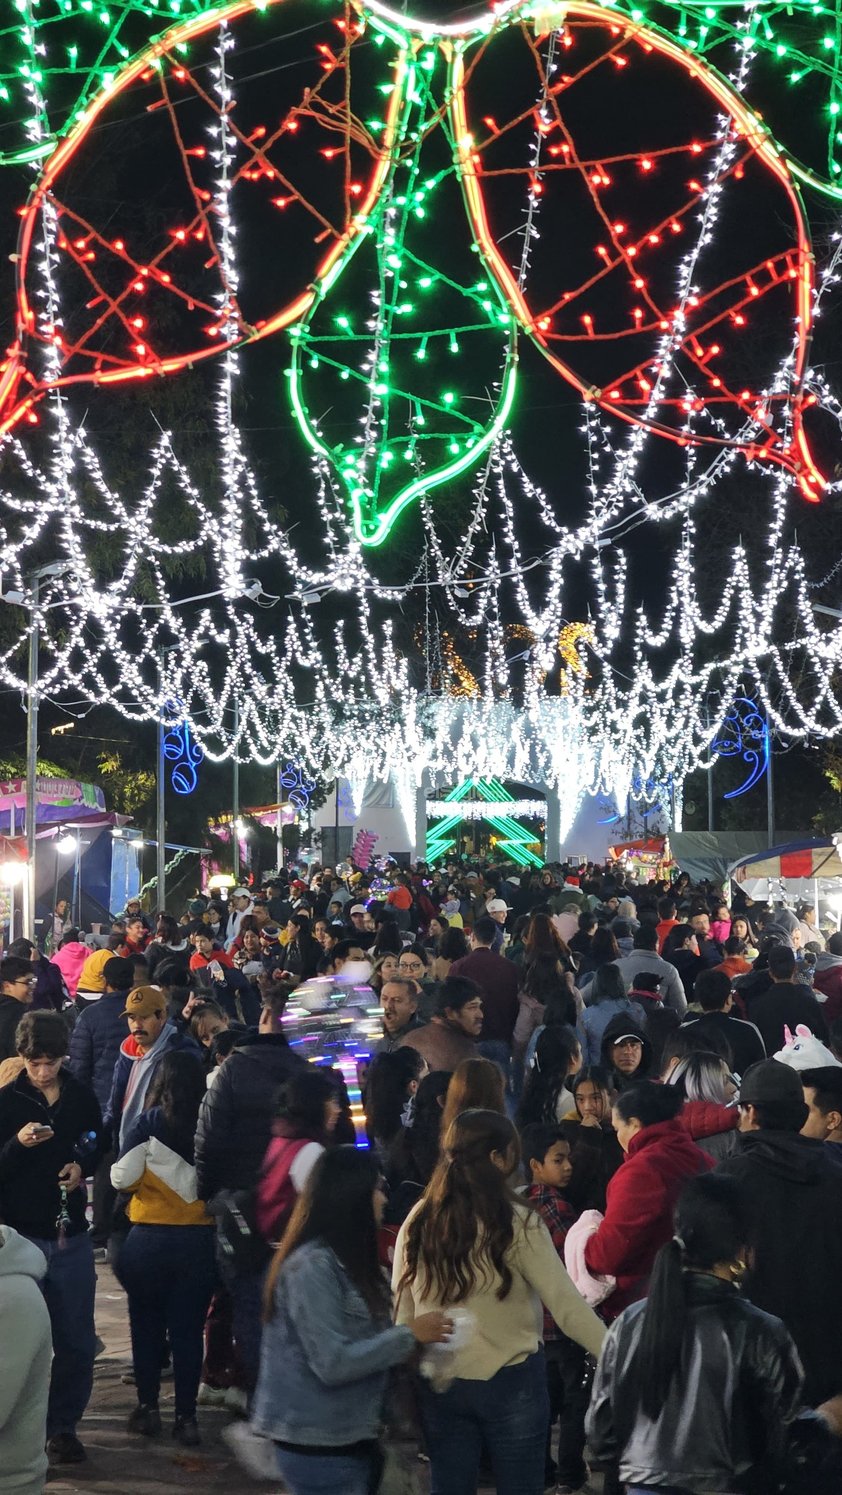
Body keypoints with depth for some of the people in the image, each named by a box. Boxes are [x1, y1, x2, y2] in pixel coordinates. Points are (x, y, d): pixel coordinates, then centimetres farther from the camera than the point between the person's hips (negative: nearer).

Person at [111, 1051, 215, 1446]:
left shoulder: (149, 1123, -9)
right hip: (200, 1240, 1)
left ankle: (148, 1407, 22)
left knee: (146, 1326, 15)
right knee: (188, 1329, 8)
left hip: (150, 1239, -1)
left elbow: (123, 1179, -10)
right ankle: (186, 1416, 10)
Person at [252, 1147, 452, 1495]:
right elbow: (332, 1363, -24)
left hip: (349, 1437, 9)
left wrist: (411, 1334, 1)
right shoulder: (313, 1265, -20)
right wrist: (409, 1336, -19)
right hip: (317, 1444, -9)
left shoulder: (345, 1259, 9)